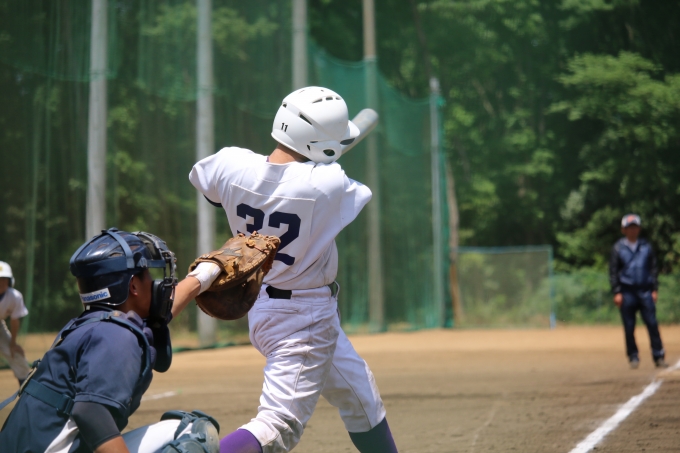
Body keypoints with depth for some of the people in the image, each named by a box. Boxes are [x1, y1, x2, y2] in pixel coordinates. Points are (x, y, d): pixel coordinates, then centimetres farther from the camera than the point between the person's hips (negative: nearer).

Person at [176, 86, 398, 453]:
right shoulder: (328, 183, -25)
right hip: (306, 318, -8)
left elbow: (199, 177, 12)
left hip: (261, 304, 8)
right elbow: (360, 194, 0)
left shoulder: (232, 165, -12)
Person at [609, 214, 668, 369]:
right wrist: (616, 292, -5)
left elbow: (653, 269, 11)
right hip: (627, 291, -1)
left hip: (645, 291, 1)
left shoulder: (646, 246, 9)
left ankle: (659, 357, -3)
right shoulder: (618, 248, 4)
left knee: (652, 324, -5)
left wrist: (655, 289, 3)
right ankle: (633, 357, 10)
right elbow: (613, 271, 3)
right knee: (629, 327, 2)